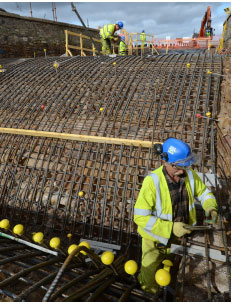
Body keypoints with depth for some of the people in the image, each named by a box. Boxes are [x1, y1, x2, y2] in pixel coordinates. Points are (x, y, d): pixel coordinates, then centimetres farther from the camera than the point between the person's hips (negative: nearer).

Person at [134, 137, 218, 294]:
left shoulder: (189, 174, -17)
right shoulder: (152, 182, -33)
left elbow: (204, 192, 3)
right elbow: (140, 217, -31)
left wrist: (211, 207, -18)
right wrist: (171, 228, -34)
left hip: (181, 234, 5)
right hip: (156, 237, -4)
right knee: (150, 269, 22)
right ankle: (151, 293, 57)